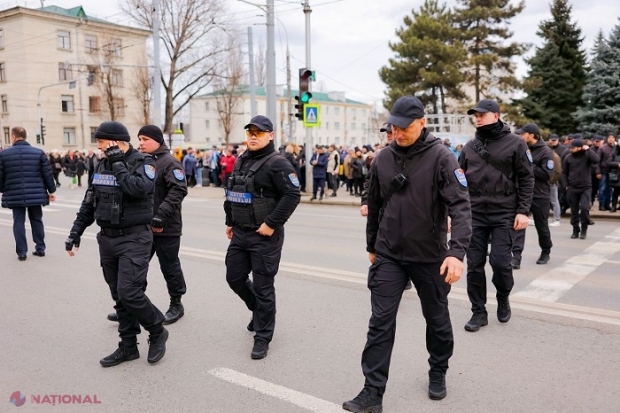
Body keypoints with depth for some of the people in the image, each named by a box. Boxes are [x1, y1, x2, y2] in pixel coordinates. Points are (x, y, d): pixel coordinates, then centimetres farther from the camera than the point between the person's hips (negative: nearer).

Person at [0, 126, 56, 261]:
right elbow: (48, 174, -1)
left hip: (15, 195, -1)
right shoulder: (39, 153, -2)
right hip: (35, 194, 1)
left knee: (19, 222, 6)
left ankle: (21, 252, 8)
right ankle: (40, 248, 18)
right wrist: (51, 190, 9)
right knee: (36, 221, 13)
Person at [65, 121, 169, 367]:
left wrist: (118, 164, -19)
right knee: (119, 296, 11)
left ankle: (157, 332, 11)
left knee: (129, 293, -13)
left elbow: (139, 189, -30)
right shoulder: (102, 165, 10)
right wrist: (75, 233, 13)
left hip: (134, 239, -7)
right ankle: (128, 346, 23)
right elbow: (89, 202, 15)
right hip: (107, 239, 7)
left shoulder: (142, 163, -10)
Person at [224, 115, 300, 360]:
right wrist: (229, 221, 17)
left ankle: (262, 338, 14)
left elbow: (292, 195, -19)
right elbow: (231, 193, 21)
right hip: (239, 234, 8)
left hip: (264, 236, -8)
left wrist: (272, 224, -21)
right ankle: (258, 310, 42)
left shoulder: (277, 163, -13)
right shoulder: (241, 161, 13)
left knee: (263, 286, 0)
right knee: (235, 277, 16)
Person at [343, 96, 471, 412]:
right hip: (388, 256, 3)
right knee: (380, 323, 0)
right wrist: (372, 246, 17)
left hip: (430, 257, -2)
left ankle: (438, 372, 40)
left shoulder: (441, 158, -12)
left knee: (437, 319, 16)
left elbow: (460, 205, -20)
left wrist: (457, 251, -33)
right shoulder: (383, 159, 1)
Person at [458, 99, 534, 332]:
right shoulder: (469, 147, 10)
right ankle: (479, 312, 16)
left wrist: (523, 211, -9)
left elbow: (526, 179, -2)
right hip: (475, 214, 4)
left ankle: (503, 298, 23)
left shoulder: (515, 143, -1)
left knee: (500, 260, -7)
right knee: (475, 264, 3)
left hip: (504, 213, -3)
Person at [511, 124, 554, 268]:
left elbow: (547, 174, -19)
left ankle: (546, 252, 33)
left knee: (542, 226, 12)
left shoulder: (545, 151, -10)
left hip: (540, 195, -4)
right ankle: (516, 256, -11)